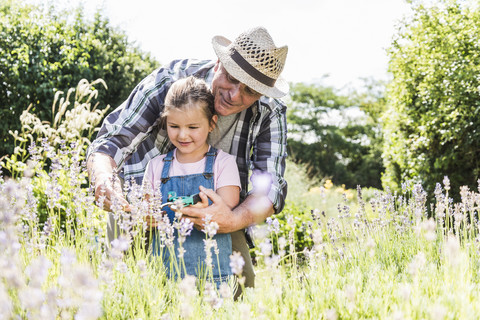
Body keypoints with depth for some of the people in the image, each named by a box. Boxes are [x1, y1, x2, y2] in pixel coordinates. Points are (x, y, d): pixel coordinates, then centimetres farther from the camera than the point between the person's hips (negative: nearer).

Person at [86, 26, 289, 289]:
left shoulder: (270, 113, -15)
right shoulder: (169, 81, -20)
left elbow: (270, 186, -21)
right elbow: (110, 141, -21)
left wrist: (234, 220, -44)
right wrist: (103, 181, -45)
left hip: (216, 211, 1)